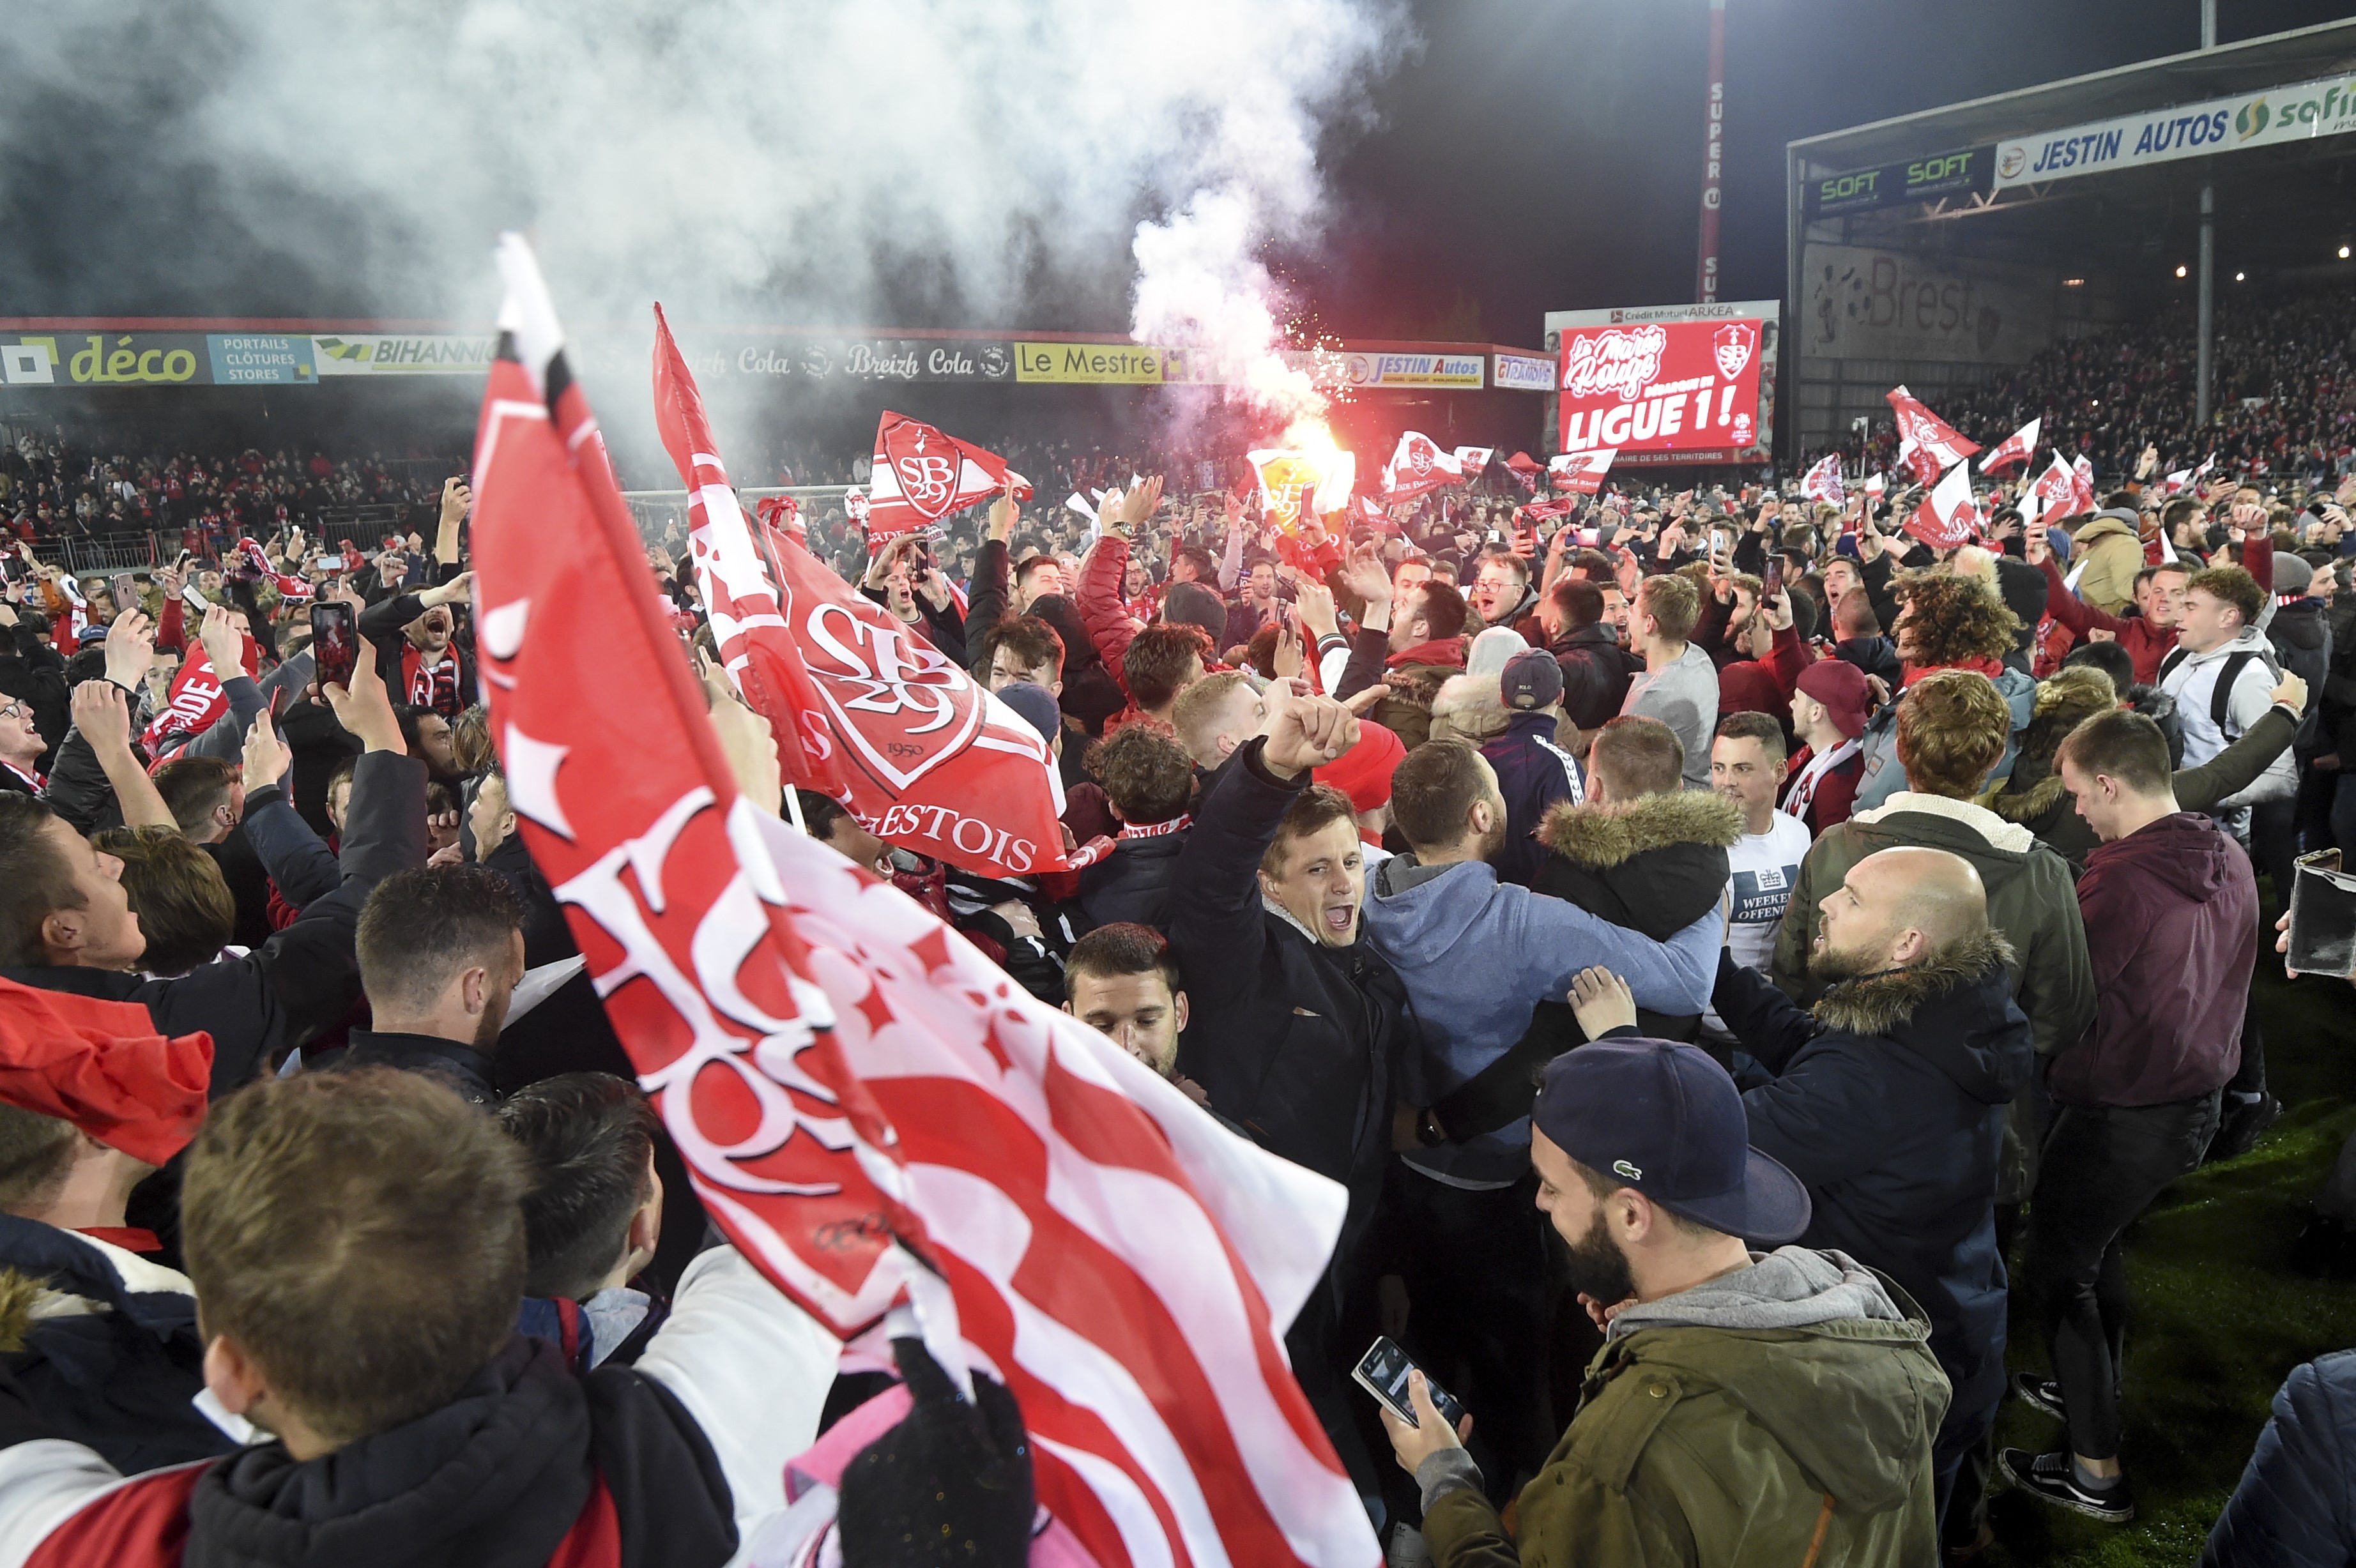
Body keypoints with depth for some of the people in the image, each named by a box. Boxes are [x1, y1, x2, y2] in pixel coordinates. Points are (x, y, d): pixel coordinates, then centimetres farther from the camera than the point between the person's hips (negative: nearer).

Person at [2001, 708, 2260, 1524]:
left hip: (2121, 1114, -8)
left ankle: (2096, 1472, 16)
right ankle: (2093, 1392, 44)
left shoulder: (2121, 881, -27)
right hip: (2196, 1100, 8)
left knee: (2056, 1269, 7)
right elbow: (2212, 979, 11)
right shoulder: (2230, 861, -1)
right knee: (2095, 1242, 27)